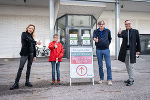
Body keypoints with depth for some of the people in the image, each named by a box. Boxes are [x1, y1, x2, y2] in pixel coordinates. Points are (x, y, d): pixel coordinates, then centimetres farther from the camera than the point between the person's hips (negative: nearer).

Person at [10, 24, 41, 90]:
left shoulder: (31, 37, 15)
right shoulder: (24, 34, 1)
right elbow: (28, 39, -20)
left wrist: (34, 55, 12)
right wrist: (36, 42, -36)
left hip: (31, 54, 5)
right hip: (24, 53, -5)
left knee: (29, 67, 8)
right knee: (21, 68, -9)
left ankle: (27, 82, 16)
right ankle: (16, 83, -7)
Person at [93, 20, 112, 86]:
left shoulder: (107, 31, 4)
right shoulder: (96, 31, 3)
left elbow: (110, 39, 17)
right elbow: (94, 37, -18)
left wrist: (107, 44, 8)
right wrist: (95, 39, -39)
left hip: (106, 50, -1)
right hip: (98, 50, 1)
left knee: (108, 65, -4)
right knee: (100, 65, 8)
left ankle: (109, 79, 3)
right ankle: (102, 79, 20)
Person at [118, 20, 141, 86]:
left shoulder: (135, 31, 3)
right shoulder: (123, 32, 8)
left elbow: (138, 41, 3)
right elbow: (120, 36, -13)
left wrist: (138, 50, -1)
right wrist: (119, 34, -35)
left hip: (132, 51, -3)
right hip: (125, 51, 4)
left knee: (131, 65, -4)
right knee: (127, 65, 12)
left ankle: (131, 80, 5)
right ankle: (130, 78, 26)